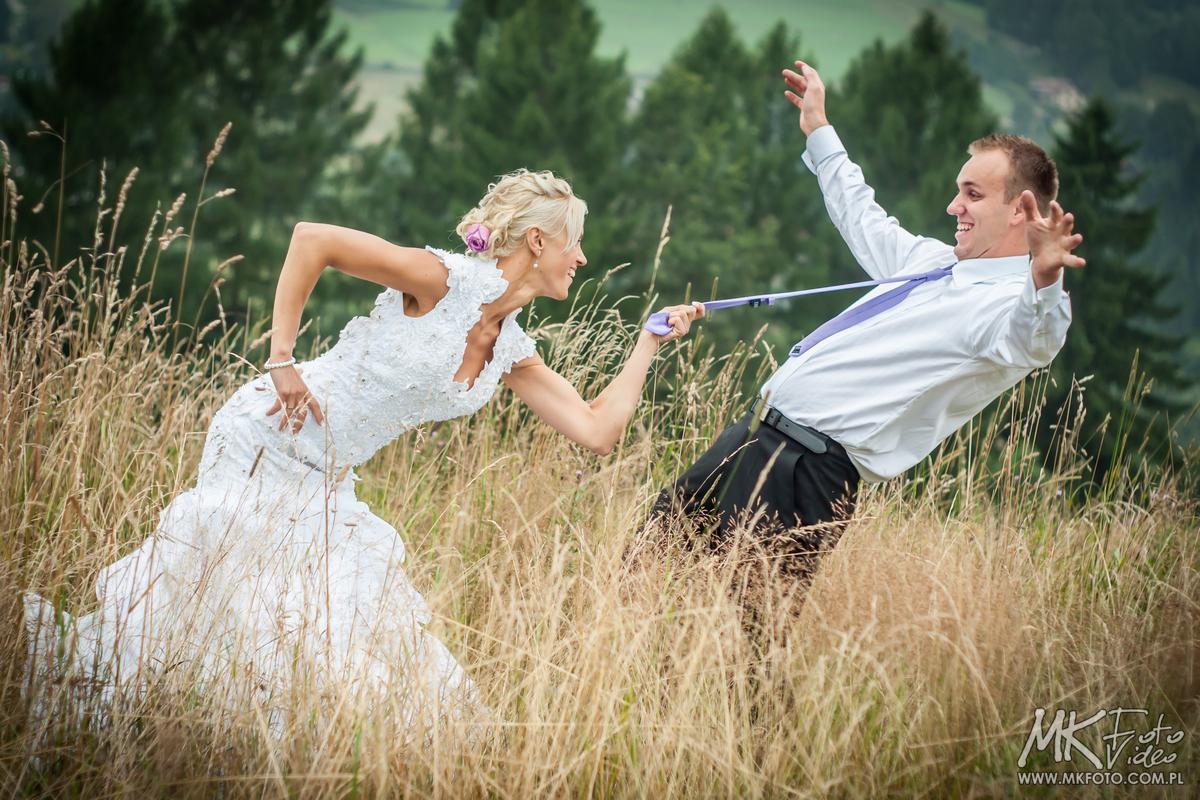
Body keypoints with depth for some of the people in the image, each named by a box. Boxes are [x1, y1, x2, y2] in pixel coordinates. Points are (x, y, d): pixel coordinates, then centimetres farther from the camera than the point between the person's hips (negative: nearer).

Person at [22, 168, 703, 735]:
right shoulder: (445, 280, -17)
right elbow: (313, 239, -19)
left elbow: (598, 430, 6)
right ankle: (38, 635, 10)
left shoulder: (512, 352, 7)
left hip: (327, 490, 8)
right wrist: (282, 360, -20)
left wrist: (651, 342, 6)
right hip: (267, 447, -8)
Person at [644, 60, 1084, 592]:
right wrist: (818, 129, 45)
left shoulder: (1016, 304, -13)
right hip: (756, 430, 10)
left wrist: (1044, 280, -60)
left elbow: (1033, 343, -38)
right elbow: (861, 219, 36)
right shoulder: (937, 260, 17)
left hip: (807, 475, -10)